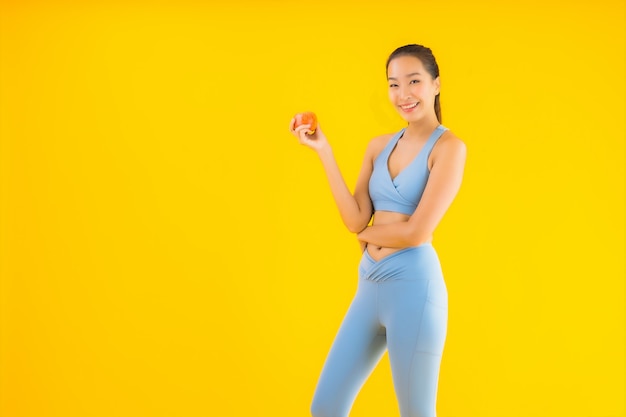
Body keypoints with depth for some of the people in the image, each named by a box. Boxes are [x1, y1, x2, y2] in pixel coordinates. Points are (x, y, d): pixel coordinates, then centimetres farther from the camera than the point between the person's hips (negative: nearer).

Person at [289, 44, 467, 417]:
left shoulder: (449, 147, -7)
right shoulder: (380, 146, 12)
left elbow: (416, 232, -15)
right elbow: (355, 220, 0)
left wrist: (367, 234, 2)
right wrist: (324, 152, 0)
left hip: (414, 287, -6)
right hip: (370, 287, 7)